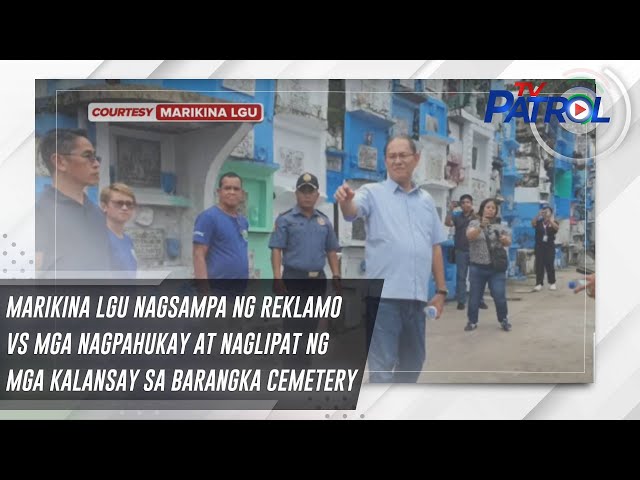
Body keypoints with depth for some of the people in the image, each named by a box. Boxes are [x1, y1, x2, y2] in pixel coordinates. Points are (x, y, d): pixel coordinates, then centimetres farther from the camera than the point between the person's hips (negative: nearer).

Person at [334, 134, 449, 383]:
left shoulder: (426, 200, 15)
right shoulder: (373, 193, 1)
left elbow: (435, 247, 17)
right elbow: (352, 211, -21)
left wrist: (441, 290, 14)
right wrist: (345, 200, -45)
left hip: (417, 296, 6)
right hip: (384, 294, -5)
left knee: (413, 360, 18)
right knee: (383, 364, -4)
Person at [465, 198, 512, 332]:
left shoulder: (500, 225, 7)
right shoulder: (474, 223, 1)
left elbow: (508, 242, 6)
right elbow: (470, 236, -18)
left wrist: (504, 239, -18)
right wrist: (481, 226, -35)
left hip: (496, 267, 1)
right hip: (477, 267, -1)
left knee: (500, 296, -2)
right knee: (475, 296, 6)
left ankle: (503, 320, 17)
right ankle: (472, 321, 20)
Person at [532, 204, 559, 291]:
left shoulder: (553, 222, 3)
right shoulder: (539, 222, 5)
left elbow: (557, 227, -19)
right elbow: (532, 224, -15)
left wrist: (549, 219, -30)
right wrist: (538, 215, -28)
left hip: (550, 246, -1)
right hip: (539, 246, 1)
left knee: (550, 265, 0)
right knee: (539, 265, -2)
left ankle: (552, 283, 12)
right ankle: (539, 283, -1)